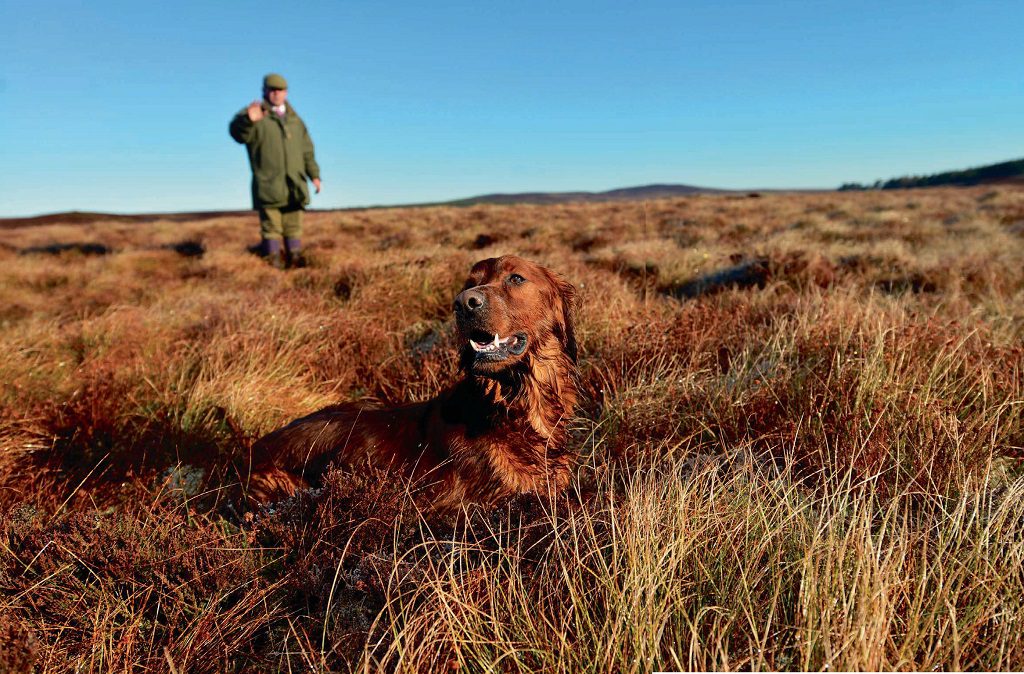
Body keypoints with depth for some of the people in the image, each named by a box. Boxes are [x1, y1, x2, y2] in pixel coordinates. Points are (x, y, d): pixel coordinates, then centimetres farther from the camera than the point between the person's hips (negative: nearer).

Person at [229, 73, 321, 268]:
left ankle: (295, 261, 14)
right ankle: (273, 264, 0)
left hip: (293, 185, 5)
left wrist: (314, 174, 13)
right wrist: (248, 120, -40)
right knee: (271, 227, -5)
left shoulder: (295, 120, 20)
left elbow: (307, 151, 23)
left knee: (293, 227, 8)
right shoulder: (256, 114, 1)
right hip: (268, 185, -5)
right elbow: (238, 133, -19)